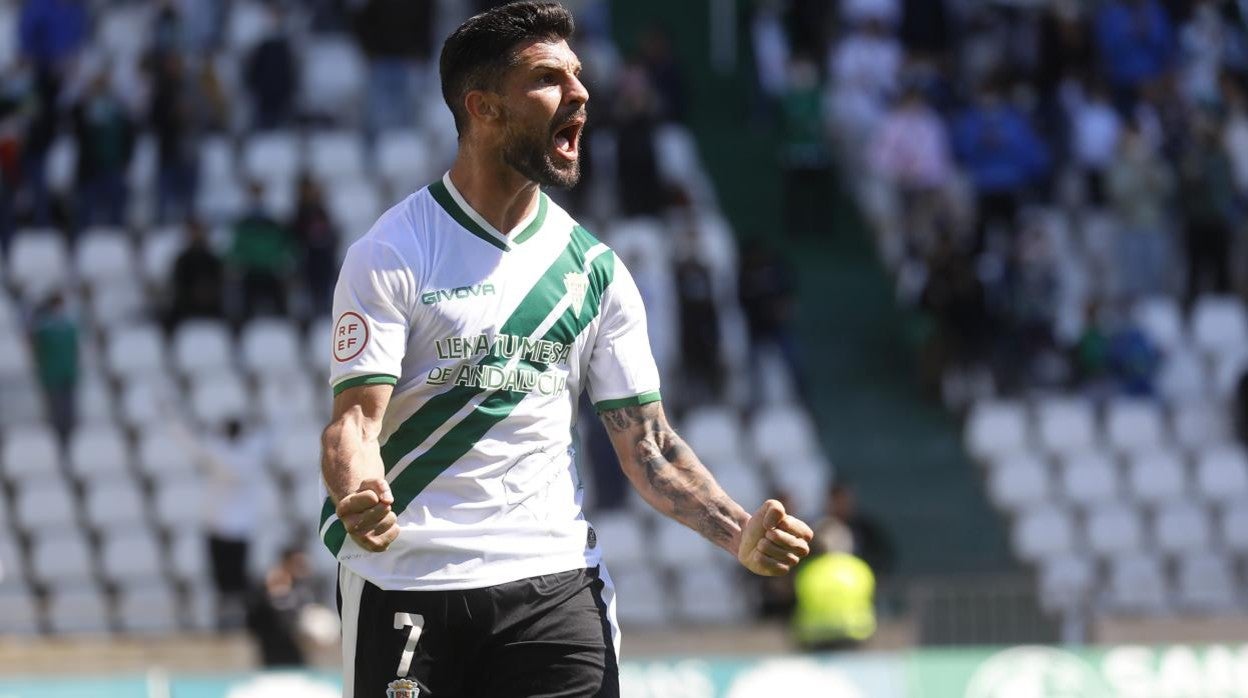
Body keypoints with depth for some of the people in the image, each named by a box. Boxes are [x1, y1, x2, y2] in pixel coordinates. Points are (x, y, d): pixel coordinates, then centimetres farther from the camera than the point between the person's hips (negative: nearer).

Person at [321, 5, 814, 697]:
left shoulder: (595, 269, 9)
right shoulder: (388, 255, -4)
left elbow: (647, 444, 9)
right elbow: (356, 417, -10)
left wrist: (741, 533, -8)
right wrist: (360, 502, -33)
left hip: (554, 582, 3)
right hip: (403, 582, -3)